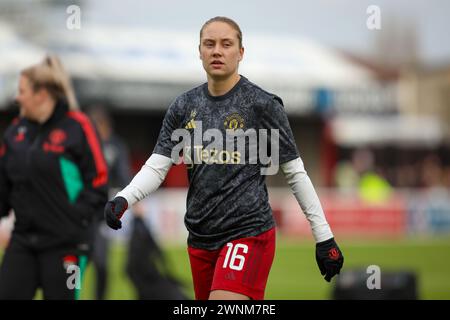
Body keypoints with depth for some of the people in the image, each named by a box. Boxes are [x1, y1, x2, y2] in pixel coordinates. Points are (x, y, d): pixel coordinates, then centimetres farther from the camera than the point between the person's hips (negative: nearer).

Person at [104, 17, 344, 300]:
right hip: (200, 238, 6)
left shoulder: (262, 104, -5)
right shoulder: (184, 106, 8)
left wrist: (324, 236, -2)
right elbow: (156, 167, 6)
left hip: (248, 234, -6)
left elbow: (295, 173, -2)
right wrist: (124, 199, -14)